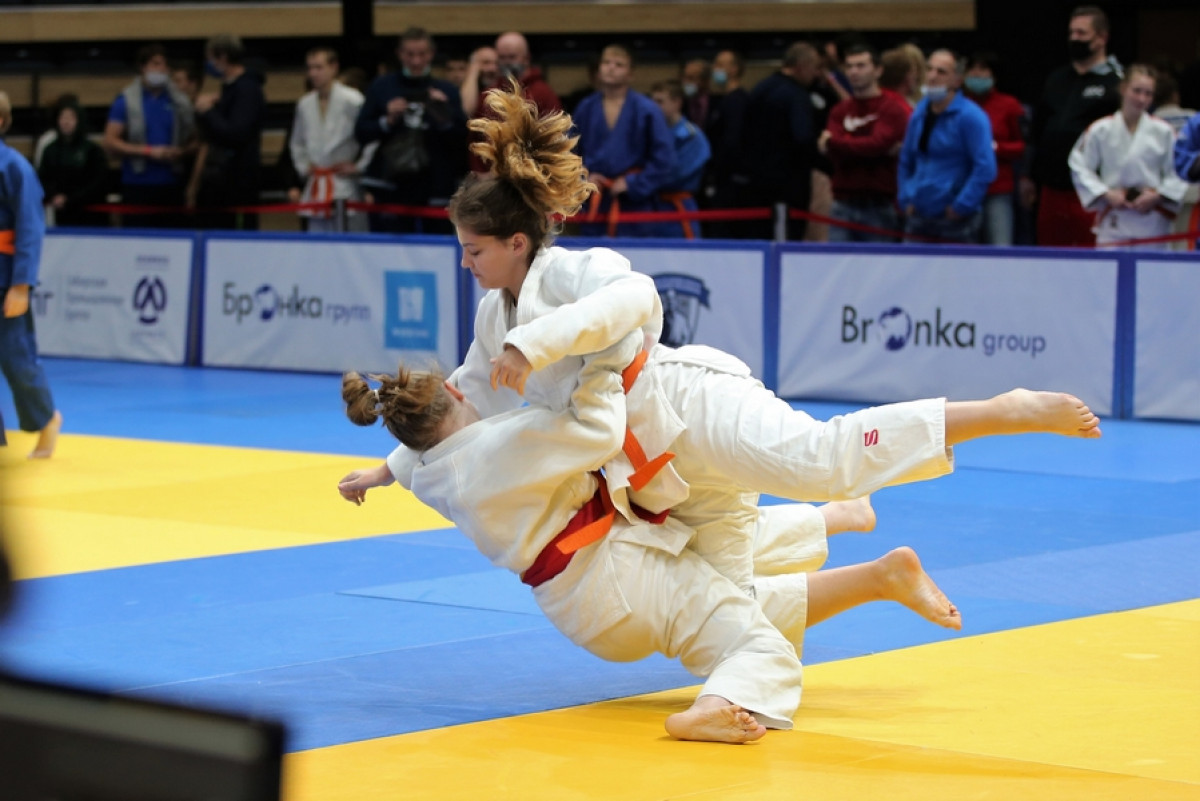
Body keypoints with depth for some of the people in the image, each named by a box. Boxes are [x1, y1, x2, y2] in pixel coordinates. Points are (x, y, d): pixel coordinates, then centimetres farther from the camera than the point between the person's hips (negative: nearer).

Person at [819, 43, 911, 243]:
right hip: (844, 205, 4)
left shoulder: (892, 108, -1)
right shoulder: (840, 111, 14)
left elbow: (877, 144, -15)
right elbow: (835, 156, 1)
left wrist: (833, 141, -4)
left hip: (879, 207, -4)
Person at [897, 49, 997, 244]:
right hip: (918, 219, 6)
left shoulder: (971, 117, -11)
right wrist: (906, 199, 10)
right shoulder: (919, 114, 11)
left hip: (955, 221, -6)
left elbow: (985, 169, -18)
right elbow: (905, 162, 22)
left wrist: (960, 207, -18)